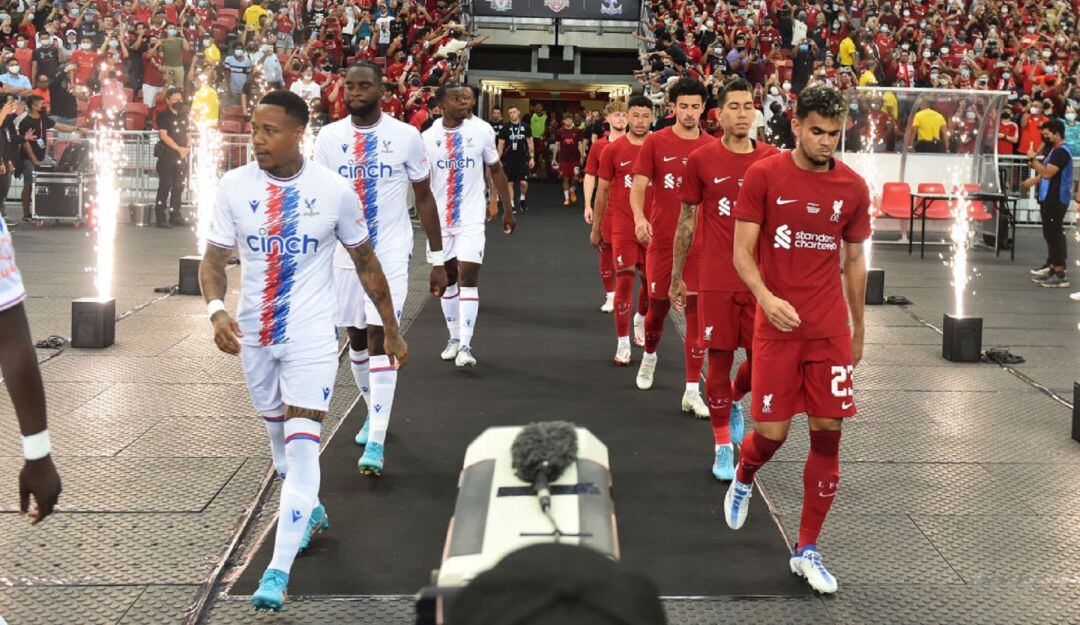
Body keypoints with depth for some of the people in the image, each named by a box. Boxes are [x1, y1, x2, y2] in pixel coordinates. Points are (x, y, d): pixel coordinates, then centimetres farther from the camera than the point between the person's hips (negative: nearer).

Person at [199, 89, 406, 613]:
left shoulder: (333, 190, -8)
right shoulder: (235, 186, -5)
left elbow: (365, 263, 3)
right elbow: (213, 259, -1)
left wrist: (391, 329, 7)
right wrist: (217, 309, -21)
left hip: (310, 337, -3)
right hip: (253, 334, 4)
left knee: (301, 447, -13)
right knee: (279, 436, 20)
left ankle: (278, 572, -12)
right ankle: (311, 512, 48)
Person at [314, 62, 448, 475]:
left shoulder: (406, 136, -4)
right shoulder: (328, 137, 1)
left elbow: (423, 197, 3)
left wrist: (437, 259, 2)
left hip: (390, 254, -3)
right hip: (344, 254, 3)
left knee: (380, 339, -13)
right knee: (356, 338, 14)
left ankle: (376, 442, -13)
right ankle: (375, 411, 38)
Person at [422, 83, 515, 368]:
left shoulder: (481, 130, -4)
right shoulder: (428, 138, -4)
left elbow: (496, 170, 7)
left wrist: (507, 210, 8)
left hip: (471, 218, -2)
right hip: (440, 219, 2)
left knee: (468, 277, -10)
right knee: (447, 278, 12)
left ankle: (465, 346, -11)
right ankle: (454, 338, 27)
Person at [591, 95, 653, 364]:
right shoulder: (613, 150, 0)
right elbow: (603, 191, 7)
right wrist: (596, 227, 9)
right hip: (623, 226, -2)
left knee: (650, 279, 11)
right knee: (624, 281, -7)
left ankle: (640, 319, 42)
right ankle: (622, 343, -1)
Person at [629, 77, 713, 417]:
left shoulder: (712, 146, 4)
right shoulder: (655, 142, 0)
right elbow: (639, 185, -5)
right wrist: (639, 217, -23)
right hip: (661, 239, 0)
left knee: (696, 310, -6)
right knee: (658, 305, 11)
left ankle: (692, 391, -3)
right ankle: (650, 355, 44)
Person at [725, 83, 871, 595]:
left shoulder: (853, 187, 3)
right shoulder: (763, 176, -5)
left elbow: (854, 261, 14)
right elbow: (742, 251, -5)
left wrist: (858, 328, 17)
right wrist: (766, 297, -24)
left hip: (831, 331, 3)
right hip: (777, 324, -2)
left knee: (827, 433, 0)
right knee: (772, 432, -3)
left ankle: (806, 551, 12)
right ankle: (743, 479, 35)